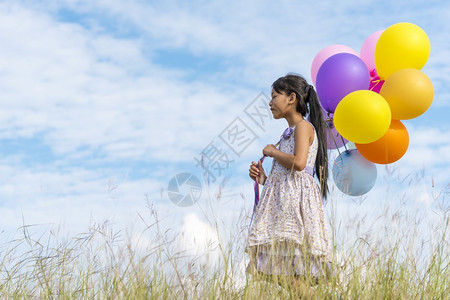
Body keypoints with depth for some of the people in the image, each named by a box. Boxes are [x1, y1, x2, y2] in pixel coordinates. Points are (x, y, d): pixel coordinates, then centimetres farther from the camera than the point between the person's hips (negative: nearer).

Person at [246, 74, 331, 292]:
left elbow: (298, 163, -20)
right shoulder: (289, 133, 24)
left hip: (297, 200, -9)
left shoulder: (303, 126, -2)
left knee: (295, 274, -16)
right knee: (281, 275, 2)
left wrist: (272, 152, -6)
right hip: (282, 200, 9)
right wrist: (263, 179, 8)